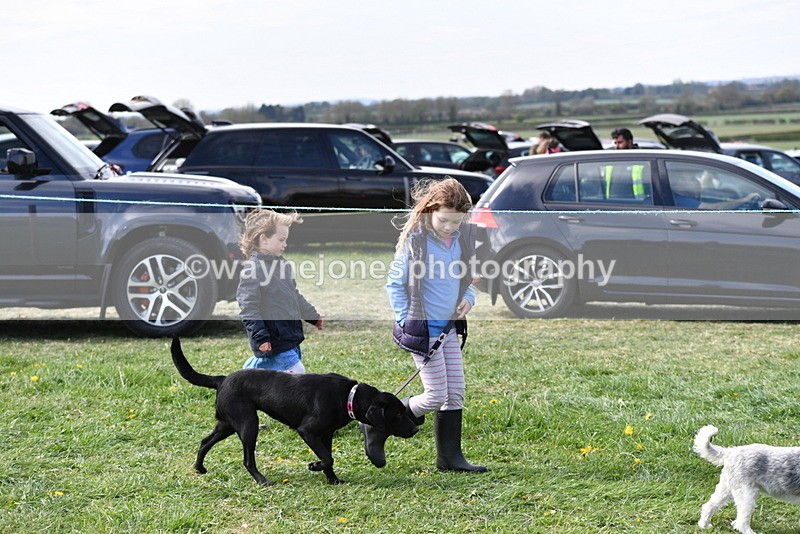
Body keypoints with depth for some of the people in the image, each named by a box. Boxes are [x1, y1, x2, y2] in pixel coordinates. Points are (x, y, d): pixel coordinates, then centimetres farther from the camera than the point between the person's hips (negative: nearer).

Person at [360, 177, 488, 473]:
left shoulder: (465, 236, 1)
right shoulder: (415, 238, -17)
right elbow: (395, 284, -8)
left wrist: (468, 297, -1)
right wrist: (405, 321, -12)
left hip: (450, 326, 7)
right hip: (422, 327, -7)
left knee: (456, 393, 8)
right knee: (436, 396, -5)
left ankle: (450, 457, 18)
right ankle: (376, 427, 11)